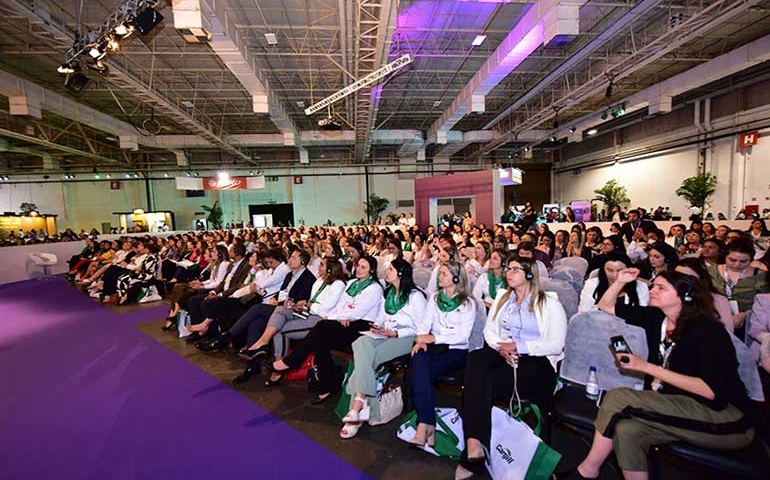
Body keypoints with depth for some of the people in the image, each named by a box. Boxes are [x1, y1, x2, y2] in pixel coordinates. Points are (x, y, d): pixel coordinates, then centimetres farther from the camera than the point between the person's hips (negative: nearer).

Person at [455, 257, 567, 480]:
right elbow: (489, 330, 13)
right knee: (476, 359, -31)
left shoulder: (549, 303, 1)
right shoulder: (502, 298, 18)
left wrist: (518, 346, -15)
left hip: (537, 361, -4)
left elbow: (556, 344, -7)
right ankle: (474, 442, -35)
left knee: (482, 383, -30)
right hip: (502, 355, 5)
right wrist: (501, 347, -8)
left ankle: (472, 456, -16)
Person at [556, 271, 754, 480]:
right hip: (685, 407, 6)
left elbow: (710, 390, -22)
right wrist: (621, 281, 0)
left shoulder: (707, 329, -14)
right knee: (627, 430, -23)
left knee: (618, 398, -22)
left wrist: (646, 367, -23)